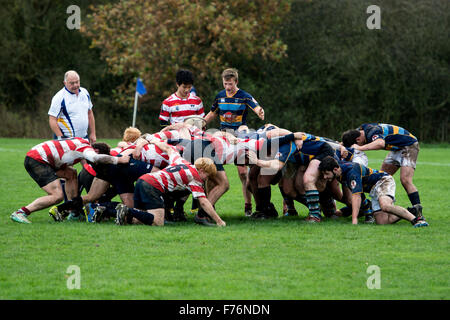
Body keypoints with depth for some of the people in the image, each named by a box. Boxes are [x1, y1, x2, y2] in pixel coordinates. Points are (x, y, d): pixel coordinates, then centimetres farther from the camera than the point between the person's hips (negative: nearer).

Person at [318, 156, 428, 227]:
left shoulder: (352, 171, -30)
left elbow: (356, 196, -35)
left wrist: (354, 219, -41)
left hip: (384, 181, -8)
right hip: (373, 191, 8)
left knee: (385, 206, -38)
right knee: (382, 221, -14)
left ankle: (417, 218, -29)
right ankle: (408, 213, 2)